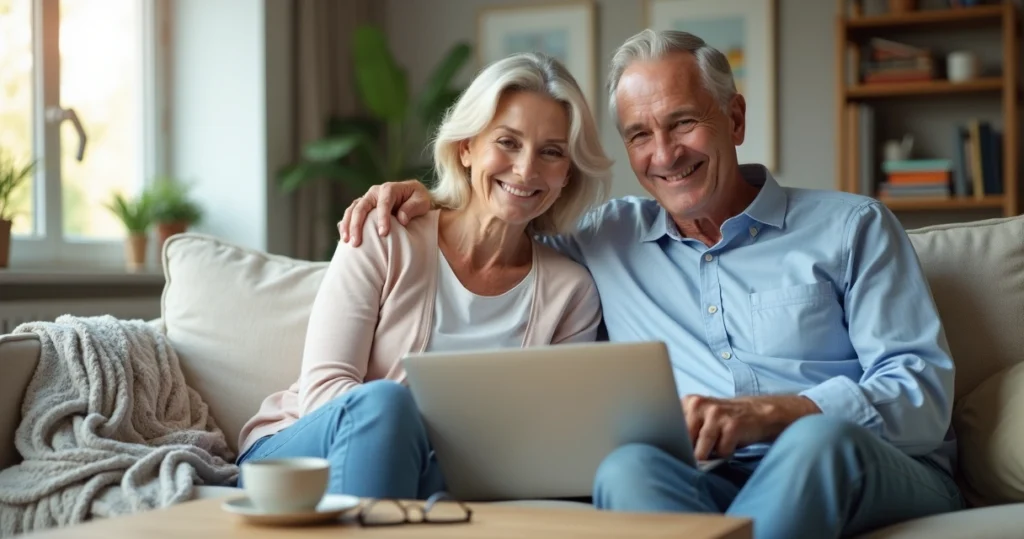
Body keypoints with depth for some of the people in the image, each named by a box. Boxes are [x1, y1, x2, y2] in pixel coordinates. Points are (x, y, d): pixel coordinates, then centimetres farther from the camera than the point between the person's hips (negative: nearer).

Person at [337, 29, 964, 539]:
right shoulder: (610, 237, 21)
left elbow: (924, 393, -1)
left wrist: (763, 414, -16)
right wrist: (426, 199, 14)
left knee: (820, 437, -37)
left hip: (883, 476, -1)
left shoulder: (851, 227, 9)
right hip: (712, 485, 2)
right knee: (627, 466, -33)